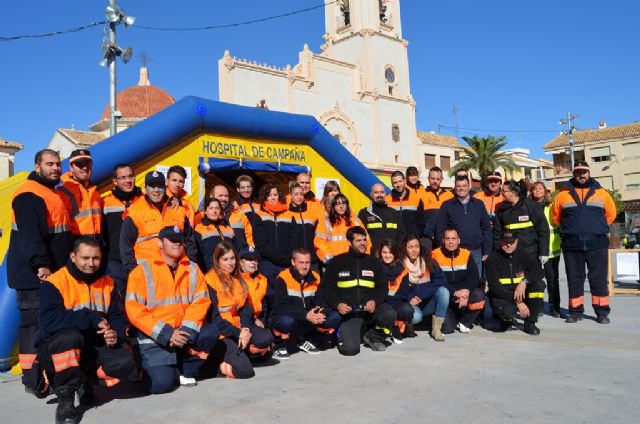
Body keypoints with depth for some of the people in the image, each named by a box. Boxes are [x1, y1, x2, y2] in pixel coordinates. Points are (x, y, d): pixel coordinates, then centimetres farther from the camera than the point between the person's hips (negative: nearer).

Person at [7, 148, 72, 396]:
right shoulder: (29, 195, -11)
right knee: (35, 324, -7)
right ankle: (33, 380, -1)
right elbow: (30, 234, -22)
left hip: (53, 273, 10)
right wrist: (41, 264, -28)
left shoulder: (53, 194, 20)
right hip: (34, 275, -10)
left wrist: (62, 267, 25)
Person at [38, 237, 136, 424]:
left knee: (125, 364, -22)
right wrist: (93, 319, -23)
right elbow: (48, 321, -26)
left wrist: (116, 334, -19)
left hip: (93, 348, 4)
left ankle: (84, 381, 9)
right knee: (70, 337, -38)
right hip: (56, 349, -4)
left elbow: (118, 317, 5)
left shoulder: (107, 283, 5)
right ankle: (65, 396, -16)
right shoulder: (54, 283, -11)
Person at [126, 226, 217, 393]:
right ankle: (152, 367, 15)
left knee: (211, 332, -23)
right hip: (155, 338, -4)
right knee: (161, 384, -20)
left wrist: (188, 330, -18)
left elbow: (200, 301, -1)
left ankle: (186, 370, 0)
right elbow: (134, 311, -11)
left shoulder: (192, 269, 7)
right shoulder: (142, 271, -4)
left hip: (184, 333, 4)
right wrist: (166, 334, -18)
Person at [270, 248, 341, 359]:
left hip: (309, 319, 5)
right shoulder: (283, 279, -15)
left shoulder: (315, 278, 2)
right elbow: (281, 306, -23)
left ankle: (304, 341, 9)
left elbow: (320, 301, 0)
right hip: (284, 318, -5)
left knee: (335, 317, -9)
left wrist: (322, 313, -25)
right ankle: (280, 347, -5)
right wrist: (306, 315, -32)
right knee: (287, 321, -39)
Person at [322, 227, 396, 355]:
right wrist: (337, 304, -13)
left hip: (370, 308, 2)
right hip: (348, 312, -2)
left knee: (390, 314, -30)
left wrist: (375, 301, -11)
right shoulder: (337, 262, 7)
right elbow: (326, 287, 5)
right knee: (349, 348, -22)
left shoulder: (374, 262, 13)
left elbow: (383, 287, 11)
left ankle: (374, 337, 2)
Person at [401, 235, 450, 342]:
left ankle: (436, 328, -17)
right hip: (411, 304, -3)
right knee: (416, 316, -35)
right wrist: (410, 298, -26)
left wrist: (421, 294, -23)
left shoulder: (428, 262, -3)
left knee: (443, 291, -25)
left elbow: (442, 281, -14)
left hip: (428, 303, 3)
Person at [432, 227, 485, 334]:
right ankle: (449, 319, 18)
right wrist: (455, 293, -25)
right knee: (446, 329, -22)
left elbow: (474, 278, -4)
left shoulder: (466, 254, 1)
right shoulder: (435, 255, -11)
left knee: (479, 295, -27)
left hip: (464, 292, 4)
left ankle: (464, 322, -1)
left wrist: (466, 291, -23)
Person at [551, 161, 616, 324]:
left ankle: (602, 311, 12)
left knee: (599, 278, 3)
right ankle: (576, 311, 15)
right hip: (572, 245, 0)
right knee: (574, 278, 6)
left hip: (597, 244, 0)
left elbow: (611, 214, 14)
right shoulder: (563, 194, 5)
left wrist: (598, 228, 10)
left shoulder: (601, 193, 6)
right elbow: (555, 216, 14)